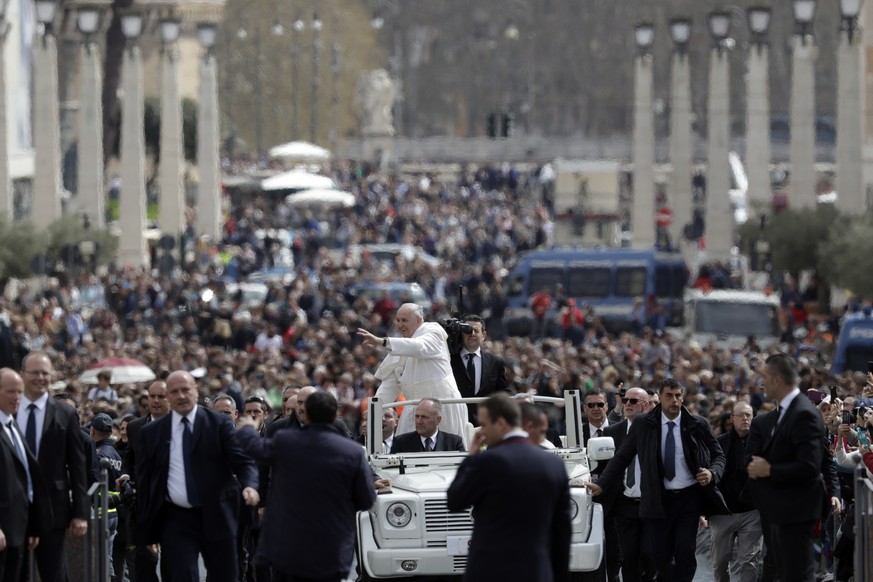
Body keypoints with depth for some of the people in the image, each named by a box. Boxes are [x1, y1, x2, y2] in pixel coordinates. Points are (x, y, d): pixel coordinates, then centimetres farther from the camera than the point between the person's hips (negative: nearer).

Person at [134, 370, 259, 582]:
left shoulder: (219, 424, 0)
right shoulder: (152, 432, 5)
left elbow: (242, 461, -6)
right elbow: (144, 478, 9)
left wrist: (249, 485, -28)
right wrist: (146, 526, 5)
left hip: (216, 516, 0)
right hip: (175, 519, 0)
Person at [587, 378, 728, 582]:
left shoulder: (698, 425, 0)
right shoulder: (644, 425, 0)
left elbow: (718, 455, 10)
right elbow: (622, 457, 5)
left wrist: (712, 473, -12)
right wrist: (601, 485, -2)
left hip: (689, 497, -1)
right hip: (659, 499, 1)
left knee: (685, 553, -9)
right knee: (661, 556, 3)